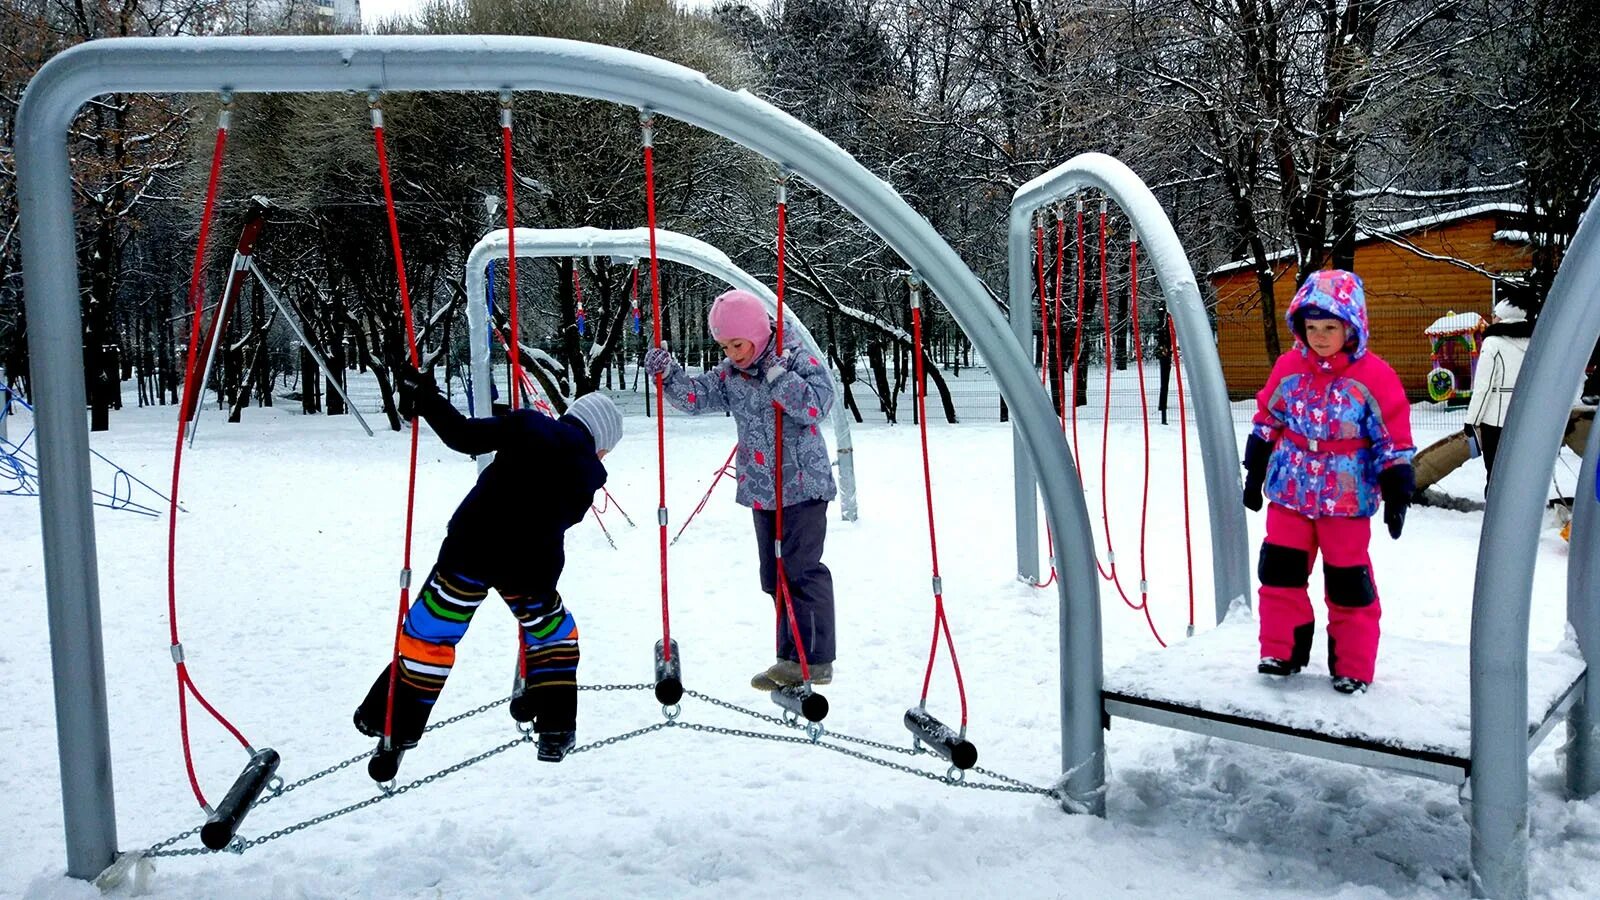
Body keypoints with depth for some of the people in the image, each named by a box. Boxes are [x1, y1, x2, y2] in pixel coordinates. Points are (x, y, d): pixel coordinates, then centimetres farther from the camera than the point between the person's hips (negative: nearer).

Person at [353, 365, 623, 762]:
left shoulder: (526, 426, 2)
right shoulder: (588, 473, 5)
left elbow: (464, 437, -7)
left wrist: (425, 397, 0)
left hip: (470, 548, 0)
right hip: (530, 566, 1)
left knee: (430, 633, 12)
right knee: (554, 636, 22)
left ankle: (394, 721, 18)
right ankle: (555, 729, 19)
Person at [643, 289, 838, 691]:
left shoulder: (798, 360, -11)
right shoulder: (729, 374, 7)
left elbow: (817, 406, -24)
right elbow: (696, 397, 2)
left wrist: (776, 374, -25)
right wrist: (668, 373, -14)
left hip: (803, 488, -7)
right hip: (761, 492, 7)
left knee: (802, 570, -8)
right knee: (776, 576, 11)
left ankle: (817, 660, 1)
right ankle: (792, 657, 21)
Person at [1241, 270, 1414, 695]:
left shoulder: (1374, 376, -10)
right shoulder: (1289, 368, 0)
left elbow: (1394, 441, -5)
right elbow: (1266, 423, 11)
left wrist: (1397, 494, -7)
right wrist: (1254, 475, 13)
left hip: (1347, 497, -3)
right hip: (1290, 490, 3)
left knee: (1348, 580, 5)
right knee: (1280, 570, 5)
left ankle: (1352, 667, 18)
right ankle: (1282, 651, 18)